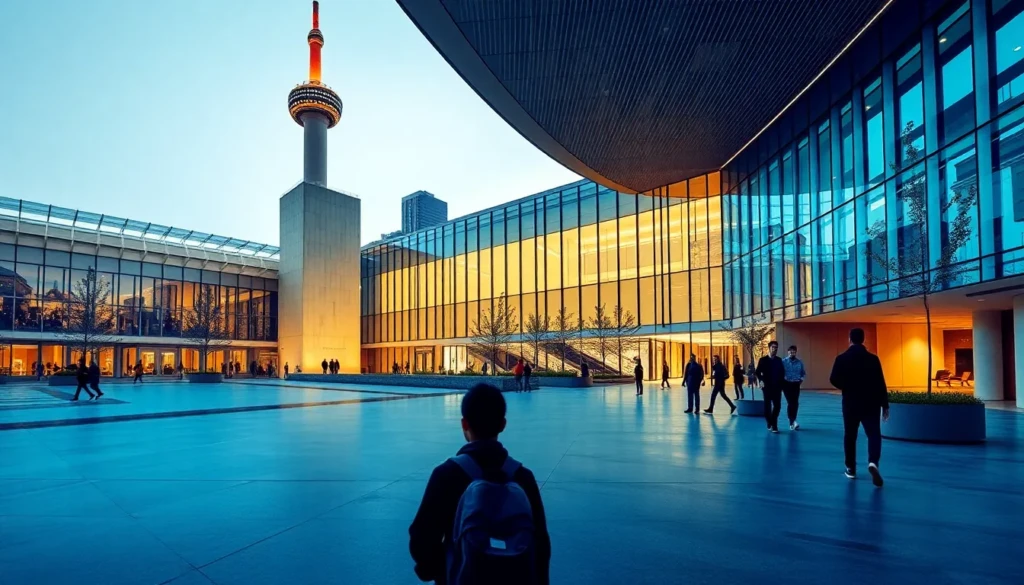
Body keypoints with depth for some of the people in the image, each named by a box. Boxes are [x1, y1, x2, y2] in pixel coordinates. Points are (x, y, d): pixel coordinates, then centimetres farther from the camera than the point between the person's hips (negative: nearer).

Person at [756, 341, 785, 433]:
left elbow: (782, 372, 12)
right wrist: (761, 380, -15)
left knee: (777, 406, -2)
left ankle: (774, 425, 9)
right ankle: (769, 423, 20)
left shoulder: (779, 360, 7)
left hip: (777, 387, 2)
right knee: (767, 405, 5)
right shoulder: (763, 360, -2)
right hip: (767, 386, -2)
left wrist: (781, 382, 1)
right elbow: (758, 372, -1)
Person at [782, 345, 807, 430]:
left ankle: (792, 422, 16)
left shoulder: (799, 362, 2)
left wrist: (801, 379, -1)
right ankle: (792, 421, -9)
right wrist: (782, 382, -9)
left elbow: (803, 373, 14)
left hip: (796, 384, 3)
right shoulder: (783, 362, -6)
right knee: (790, 403, -8)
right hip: (787, 384, -3)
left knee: (795, 403, 4)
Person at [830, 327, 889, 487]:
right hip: (870, 403, 0)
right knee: (874, 435, 5)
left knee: (850, 436, 12)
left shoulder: (841, 358, -6)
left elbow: (834, 380, -7)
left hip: (850, 403, 1)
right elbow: (880, 383, -6)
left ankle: (851, 469, 18)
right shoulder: (872, 359, -6)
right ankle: (873, 462, -19)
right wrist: (885, 405, 1)